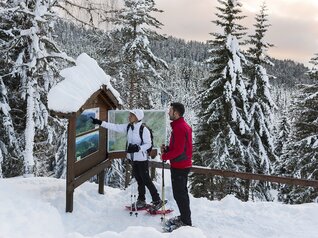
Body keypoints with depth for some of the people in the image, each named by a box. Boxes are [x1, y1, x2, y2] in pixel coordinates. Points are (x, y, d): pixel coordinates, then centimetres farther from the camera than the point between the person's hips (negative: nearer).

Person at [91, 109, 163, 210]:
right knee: (139, 180, 16)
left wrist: (138, 148, -29)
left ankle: (157, 201, 11)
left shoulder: (144, 129, -17)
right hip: (133, 158, 7)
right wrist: (100, 122, 1)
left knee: (146, 180, -1)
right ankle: (141, 201, 28)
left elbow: (148, 144, -14)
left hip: (141, 158, -7)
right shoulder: (128, 127, 3)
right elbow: (115, 127, 4)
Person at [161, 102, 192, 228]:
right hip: (184, 165, 10)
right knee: (182, 192, 19)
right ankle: (184, 217, 32)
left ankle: (186, 222, 8)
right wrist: (167, 148, 5)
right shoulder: (184, 125, 12)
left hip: (179, 167, -10)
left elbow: (178, 150, -24)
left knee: (179, 194, -1)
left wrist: (164, 156, -11)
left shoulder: (179, 128, -21)